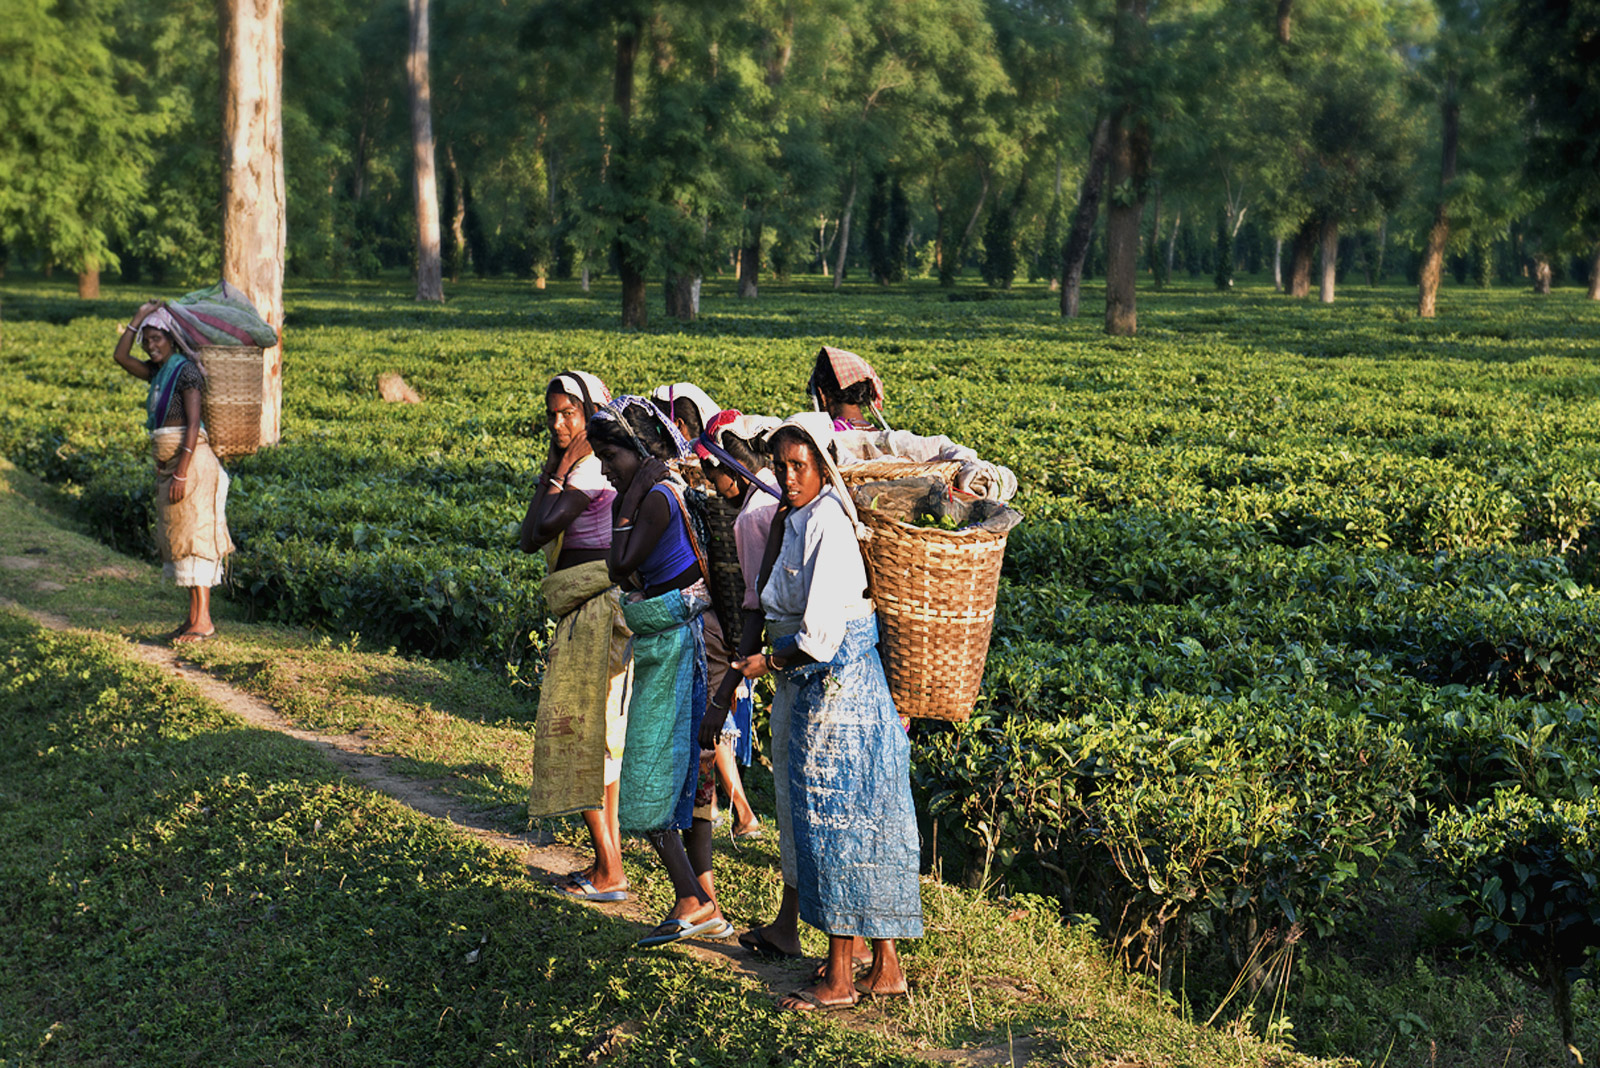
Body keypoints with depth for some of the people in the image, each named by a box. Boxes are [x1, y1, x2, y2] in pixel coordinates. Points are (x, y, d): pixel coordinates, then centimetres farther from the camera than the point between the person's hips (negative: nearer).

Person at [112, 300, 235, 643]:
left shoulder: (186, 371, -13)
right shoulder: (157, 372, 13)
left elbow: (193, 425, -18)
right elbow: (120, 356, 13)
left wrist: (181, 473, -22)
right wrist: (139, 317, 7)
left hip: (191, 461, -9)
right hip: (167, 463, 9)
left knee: (193, 535, -9)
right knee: (176, 537, 10)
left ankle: (203, 620, -8)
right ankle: (194, 614, 15)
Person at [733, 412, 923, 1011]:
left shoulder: (826, 524, -18)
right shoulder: (797, 518, 12)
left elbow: (820, 635, -21)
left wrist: (770, 662, -8)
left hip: (836, 684, -10)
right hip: (813, 684, 10)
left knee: (836, 822, -3)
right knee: (851, 823, 13)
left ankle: (839, 979, 6)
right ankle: (884, 966, 21)